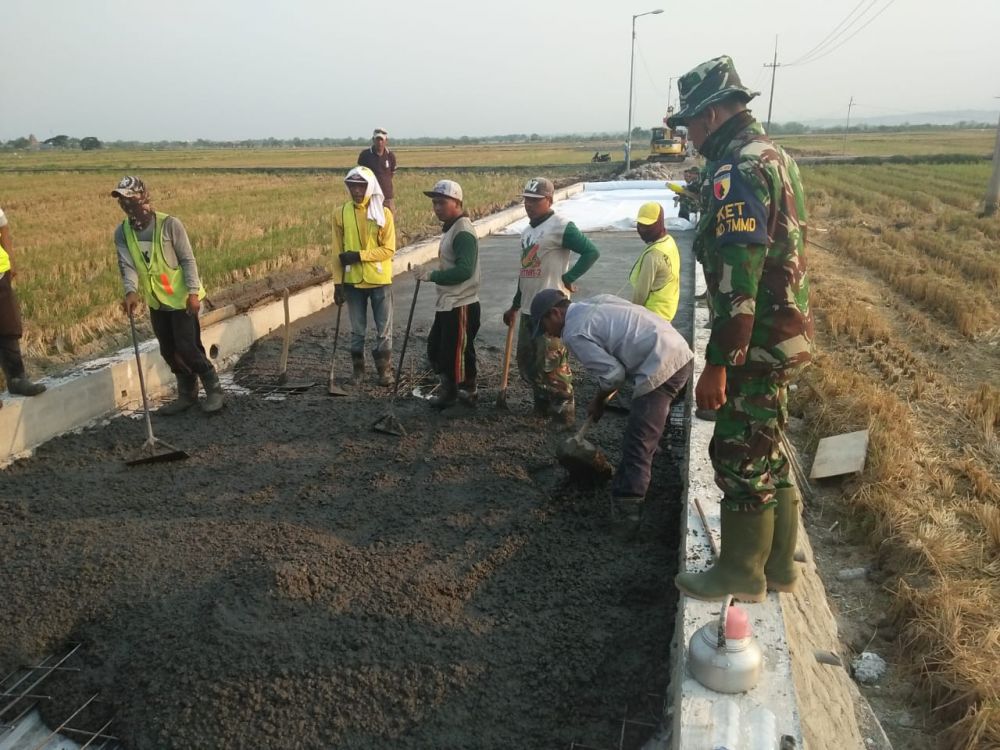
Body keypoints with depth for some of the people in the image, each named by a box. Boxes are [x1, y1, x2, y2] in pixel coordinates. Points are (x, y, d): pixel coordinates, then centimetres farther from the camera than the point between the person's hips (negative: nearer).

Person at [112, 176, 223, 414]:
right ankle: (187, 394, 27)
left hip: (181, 298, -6)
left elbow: (188, 259, -13)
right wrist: (131, 291, -28)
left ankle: (213, 388, 11)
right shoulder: (122, 232, -2)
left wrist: (193, 292, -19)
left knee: (187, 348, -9)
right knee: (169, 351, 11)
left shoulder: (169, 224, -16)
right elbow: (127, 265, -10)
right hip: (156, 301, 6)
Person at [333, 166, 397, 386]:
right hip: (353, 281, 2)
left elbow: (388, 249, -9)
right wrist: (338, 283, -3)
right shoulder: (340, 213, 0)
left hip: (380, 281, -1)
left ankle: (384, 370, 19)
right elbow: (338, 252, 2)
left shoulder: (383, 213, -6)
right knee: (357, 330, 11)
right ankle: (358, 369, 24)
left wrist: (359, 255, -17)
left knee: (384, 329, 6)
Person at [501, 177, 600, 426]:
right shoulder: (527, 231, 16)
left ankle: (564, 414, 8)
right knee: (526, 362, 15)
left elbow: (592, 252, -18)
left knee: (551, 365, -6)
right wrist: (515, 305, 25)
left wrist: (568, 278, -16)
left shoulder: (561, 227, -12)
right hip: (529, 309, 9)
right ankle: (542, 407, 31)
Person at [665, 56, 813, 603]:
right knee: (766, 453, 18)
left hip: (757, 343, -10)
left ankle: (741, 574, 18)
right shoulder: (773, 155, 14)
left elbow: (737, 280, -25)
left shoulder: (738, 170, -18)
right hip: (783, 334, 10)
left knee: (741, 458, 2)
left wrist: (717, 364, -24)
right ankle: (778, 565, 31)